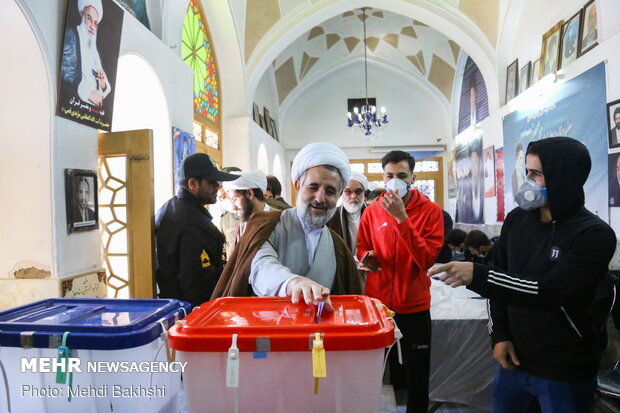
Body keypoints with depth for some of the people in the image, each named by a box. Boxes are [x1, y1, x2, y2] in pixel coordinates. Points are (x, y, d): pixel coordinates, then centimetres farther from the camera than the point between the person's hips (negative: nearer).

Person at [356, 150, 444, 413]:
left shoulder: (430, 211, -8)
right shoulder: (372, 211, 1)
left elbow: (428, 258, -20)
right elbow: (362, 246, 15)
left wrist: (402, 218, -26)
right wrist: (366, 256, -9)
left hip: (413, 307, -2)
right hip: (377, 303, 3)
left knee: (416, 378, 13)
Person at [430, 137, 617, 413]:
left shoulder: (595, 234, -15)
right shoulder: (517, 219, 1)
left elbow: (549, 292, -26)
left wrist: (477, 276, -34)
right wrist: (499, 335, 0)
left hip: (565, 371, -4)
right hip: (515, 357, 5)